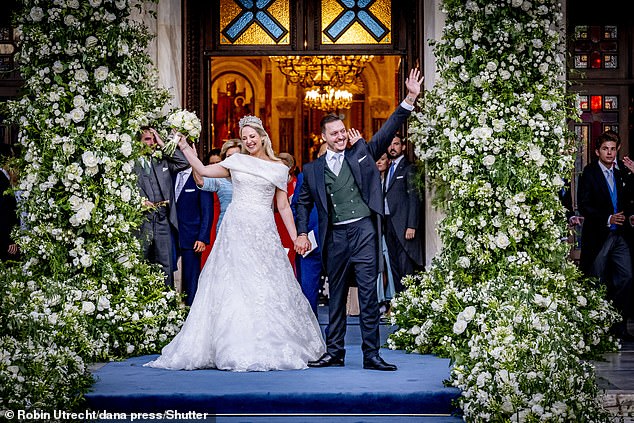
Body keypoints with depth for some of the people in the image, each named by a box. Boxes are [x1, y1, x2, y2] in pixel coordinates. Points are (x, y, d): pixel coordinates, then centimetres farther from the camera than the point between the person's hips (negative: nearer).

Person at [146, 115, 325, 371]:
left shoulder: (278, 169, 10)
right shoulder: (237, 162, 11)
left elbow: (283, 207, 10)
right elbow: (203, 171, 8)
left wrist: (296, 238, 6)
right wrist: (184, 147, 5)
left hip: (264, 232, 0)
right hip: (236, 229, 0)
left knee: (267, 287, -4)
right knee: (234, 285, -3)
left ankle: (270, 347, 5)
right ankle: (238, 348, 2)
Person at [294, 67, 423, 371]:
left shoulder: (362, 153, 9)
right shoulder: (313, 169, 11)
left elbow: (389, 129, 3)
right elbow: (304, 202, 19)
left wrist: (410, 99, -7)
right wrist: (302, 233, 7)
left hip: (363, 230, -2)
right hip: (334, 236, 2)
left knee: (368, 292, -5)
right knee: (336, 295, 9)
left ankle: (371, 354, -3)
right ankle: (334, 352, 16)